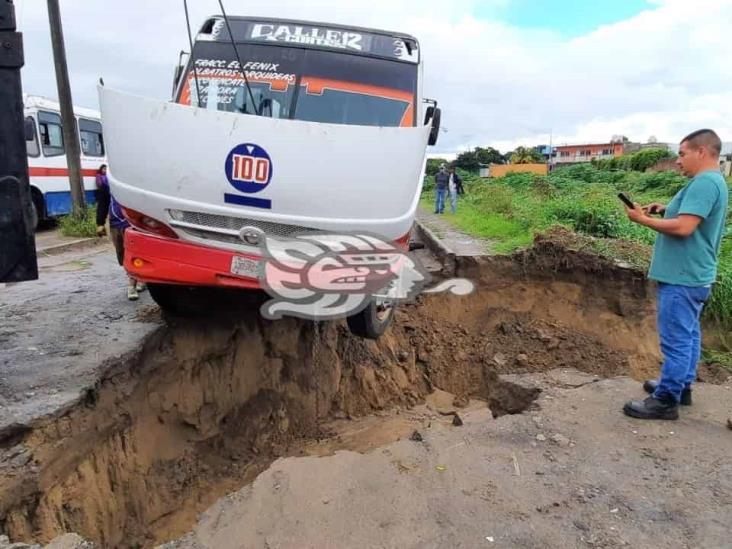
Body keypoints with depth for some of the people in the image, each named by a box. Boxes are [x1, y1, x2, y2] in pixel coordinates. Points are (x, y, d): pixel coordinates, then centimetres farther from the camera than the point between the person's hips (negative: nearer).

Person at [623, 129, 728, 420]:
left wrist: (643, 219, -14)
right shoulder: (713, 182, 15)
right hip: (693, 275, 11)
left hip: (683, 278, -11)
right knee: (687, 335, 18)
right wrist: (667, 210, 9)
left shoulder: (704, 182, -19)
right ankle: (681, 386, 31)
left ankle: (666, 401, 3)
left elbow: (683, 227, -26)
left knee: (676, 339, -5)